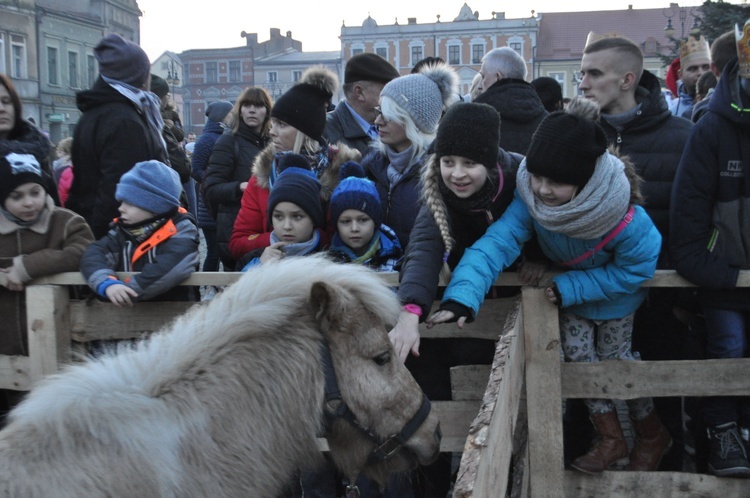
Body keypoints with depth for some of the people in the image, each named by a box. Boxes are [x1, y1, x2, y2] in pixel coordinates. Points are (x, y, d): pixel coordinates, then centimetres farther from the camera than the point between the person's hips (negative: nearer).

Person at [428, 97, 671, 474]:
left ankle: (652, 435, 35)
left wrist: (569, 288, -31)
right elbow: (496, 242, -43)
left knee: (614, 356, 10)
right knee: (578, 353, 5)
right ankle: (611, 439, 24)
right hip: (569, 286, 3)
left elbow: (632, 271, -26)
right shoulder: (530, 198, -34)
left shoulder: (624, 216, -41)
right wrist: (462, 298, -57)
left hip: (614, 292, -3)